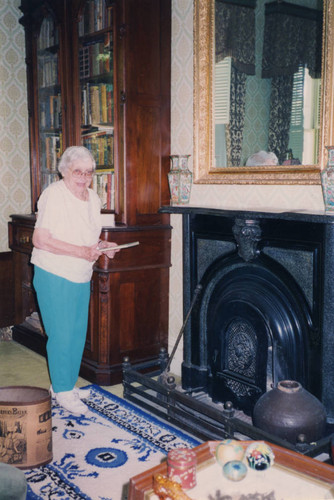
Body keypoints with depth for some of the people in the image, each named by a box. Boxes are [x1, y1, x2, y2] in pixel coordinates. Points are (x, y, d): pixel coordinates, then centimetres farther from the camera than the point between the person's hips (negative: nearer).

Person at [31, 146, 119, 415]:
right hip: (54, 276, -8)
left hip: (81, 278, 8)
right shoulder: (54, 195, -16)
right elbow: (40, 240, -22)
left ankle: (66, 384, 32)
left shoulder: (93, 198, 8)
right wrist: (81, 251, -26)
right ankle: (63, 391, 17)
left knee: (78, 334, 15)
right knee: (61, 335, 0)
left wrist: (101, 246, -1)